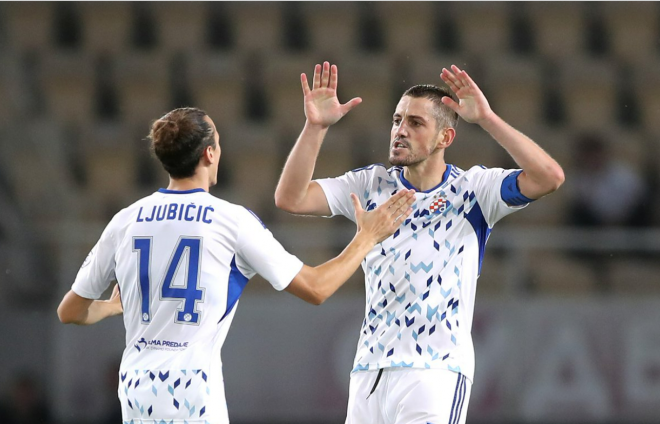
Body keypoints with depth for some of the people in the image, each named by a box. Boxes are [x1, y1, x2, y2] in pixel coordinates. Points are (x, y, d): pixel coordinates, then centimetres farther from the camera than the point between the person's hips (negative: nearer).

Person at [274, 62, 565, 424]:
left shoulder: (472, 189, 1)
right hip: (369, 369, 4)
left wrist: (486, 119, -19)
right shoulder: (370, 185, 11)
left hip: (436, 370, -4)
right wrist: (315, 127, -8)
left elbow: (549, 177, -14)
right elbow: (290, 199, 1)